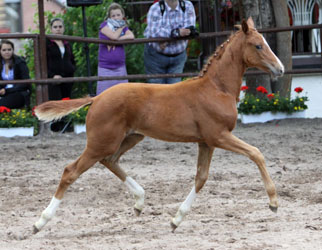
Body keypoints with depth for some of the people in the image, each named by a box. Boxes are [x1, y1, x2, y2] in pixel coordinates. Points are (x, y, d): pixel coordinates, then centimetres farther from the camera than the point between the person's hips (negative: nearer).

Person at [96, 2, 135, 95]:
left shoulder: (124, 27, 12)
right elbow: (114, 36, -17)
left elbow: (131, 36, -9)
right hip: (105, 68, -4)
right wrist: (121, 27, 0)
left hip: (120, 67, 4)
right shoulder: (105, 25, 0)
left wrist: (117, 40, -17)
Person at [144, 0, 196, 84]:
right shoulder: (155, 9, -15)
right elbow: (155, 32, -28)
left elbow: (191, 29, -20)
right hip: (156, 55, -2)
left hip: (178, 55, 2)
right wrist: (177, 32, -34)